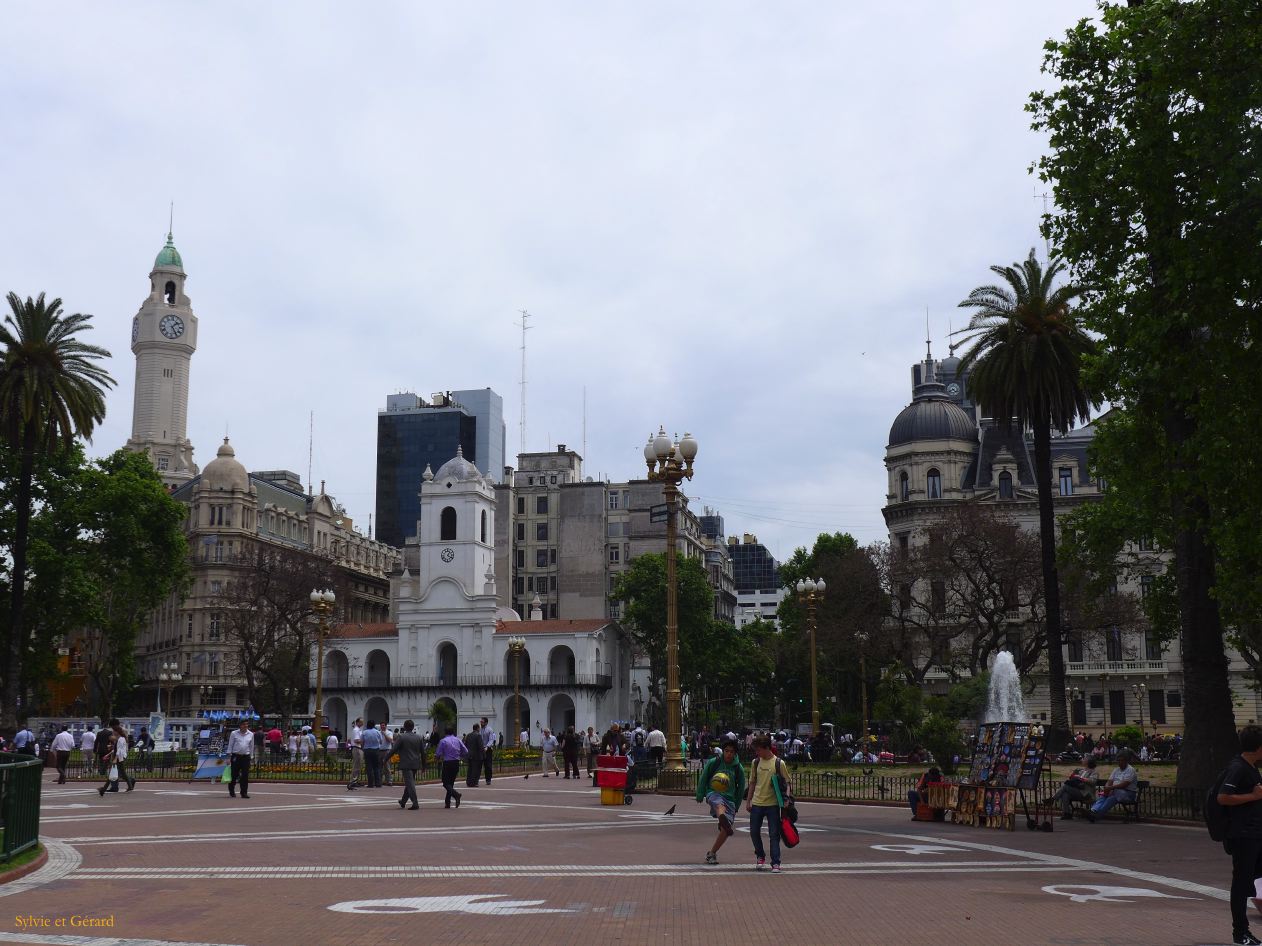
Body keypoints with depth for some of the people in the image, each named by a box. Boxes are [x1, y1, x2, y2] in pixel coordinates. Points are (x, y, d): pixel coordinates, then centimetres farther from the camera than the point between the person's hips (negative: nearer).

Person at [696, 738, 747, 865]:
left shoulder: (738, 768, 6)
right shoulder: (713, 762, 0)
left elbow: (741, 788, 15)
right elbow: (703, 778, 8)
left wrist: (737, 806, 15)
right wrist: (700, 796, 7)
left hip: (729, 797, 3)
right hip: (713, 793, -3)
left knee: (726, 830, -8)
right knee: (720, 804, -40)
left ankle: (712, 853, 12)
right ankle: (723, 819, -77)